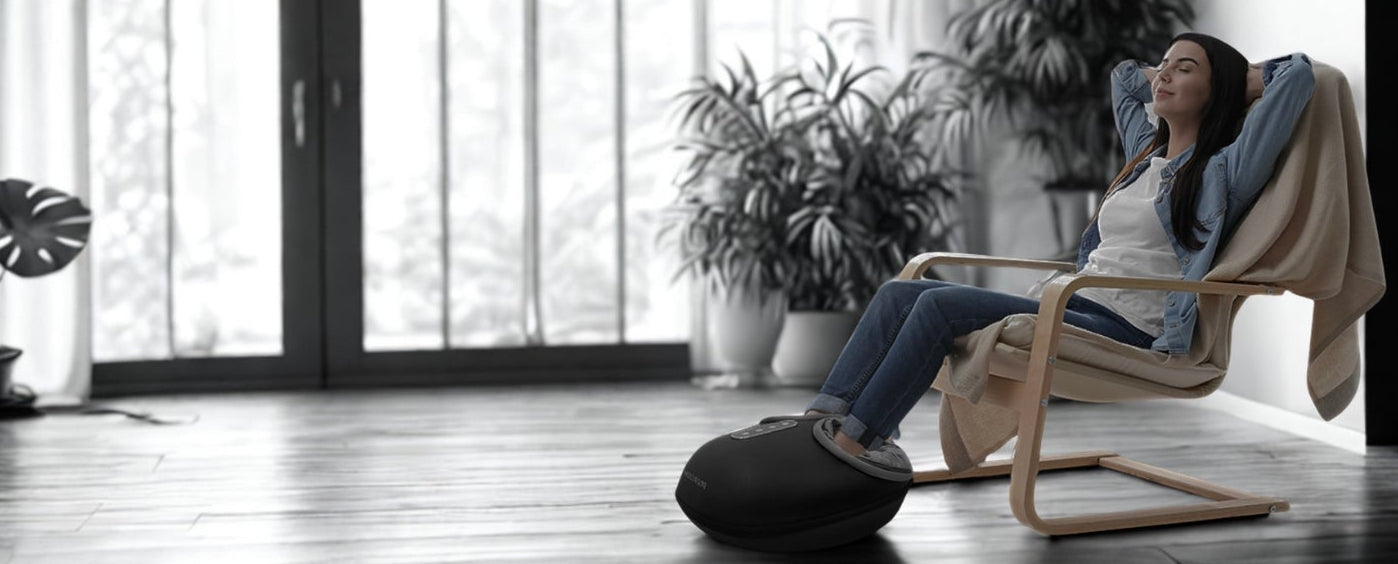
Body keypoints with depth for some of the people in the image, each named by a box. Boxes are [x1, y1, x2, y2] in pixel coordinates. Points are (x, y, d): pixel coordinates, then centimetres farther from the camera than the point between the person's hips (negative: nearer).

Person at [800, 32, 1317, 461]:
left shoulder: (1221, 173, 0)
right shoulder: (1147, 156, 24)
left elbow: (1299, 73, -7)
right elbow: (1124, 75, 43)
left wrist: (1242, 81, 10)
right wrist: (1165, 81, 31)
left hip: (1120, 329, -9)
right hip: (1073, 307, 9)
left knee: (942, 304, -25)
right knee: (899, 293, -6)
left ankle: (854, 440, -22)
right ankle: (823, 420, -18)